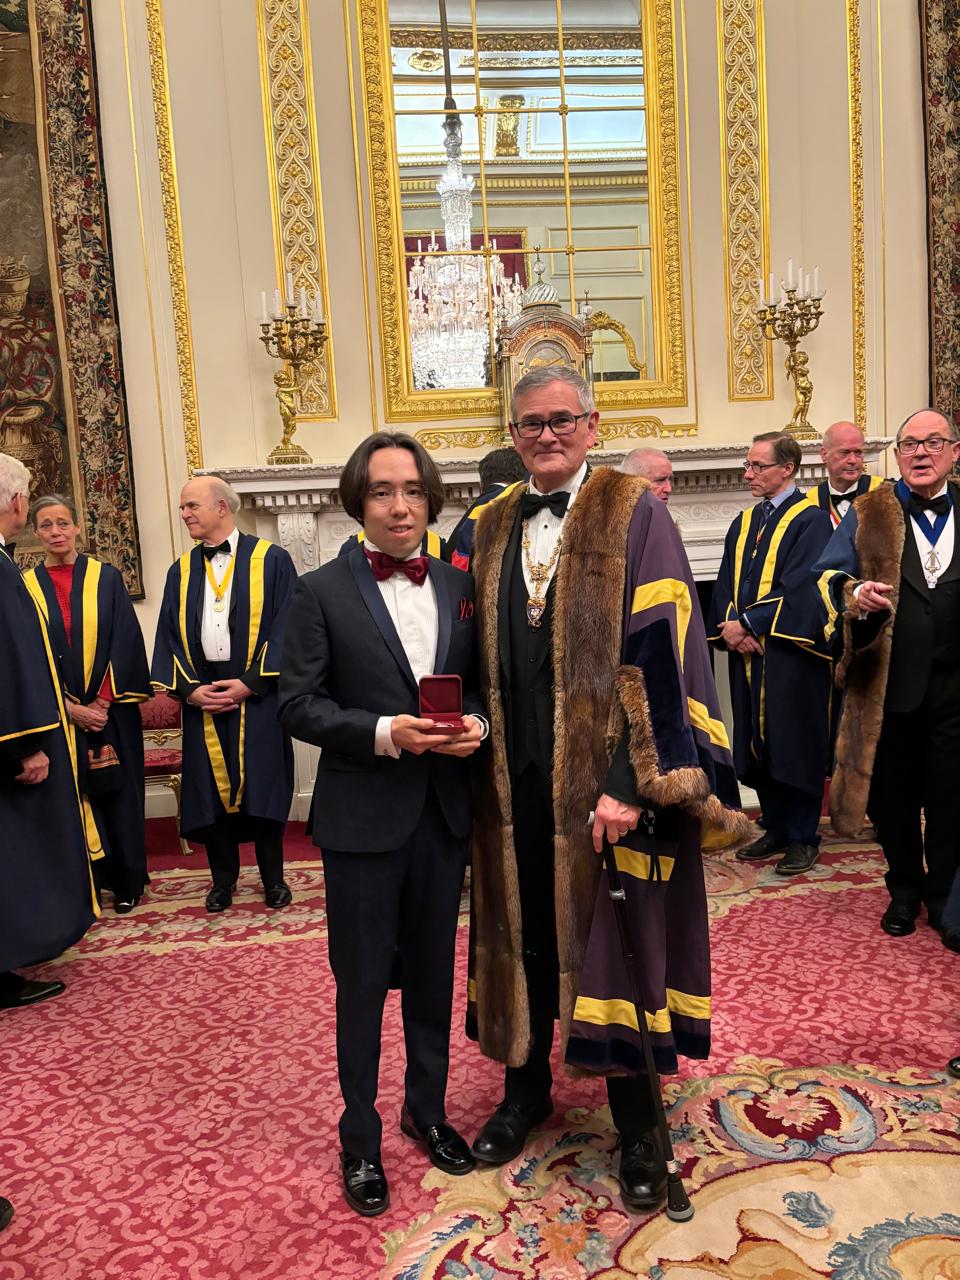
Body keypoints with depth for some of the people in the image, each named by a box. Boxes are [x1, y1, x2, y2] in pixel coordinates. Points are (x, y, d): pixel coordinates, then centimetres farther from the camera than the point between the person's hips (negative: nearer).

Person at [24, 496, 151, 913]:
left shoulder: (106, 577, 2)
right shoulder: (26, 586, 3)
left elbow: (125, 642, -3)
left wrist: (103, 700, -11)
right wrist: (69, 707, -10)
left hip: (110, 708, 0)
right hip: (59, 714, 1)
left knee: (118, 794, 5)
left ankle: (126, 882, 17)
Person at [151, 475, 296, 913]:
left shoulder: (271, 560, -2)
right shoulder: (181, 571, 11)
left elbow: (284, 627, -7)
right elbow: (169, 636, 9)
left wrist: (250, 682, -14)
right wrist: (187, 689, -6)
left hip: (256, 696, -4)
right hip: (202, 699, 4)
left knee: (262, 788, 2)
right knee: (211, 789, 8)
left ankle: (273, 878, 18)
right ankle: (223, 879, 23)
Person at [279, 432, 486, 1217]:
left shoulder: (460, 587, 6)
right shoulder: (321, 592, -5)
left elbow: (482, 683, 10)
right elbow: (299, 704, -9)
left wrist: (475, 724, -12)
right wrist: (385, 733, -22)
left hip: (444, 811, 4)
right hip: (362, 816, -4)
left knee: (433, 972, 19)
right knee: (362, 982, 10)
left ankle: (427, 1109, 41)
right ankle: (360, 1139, 31)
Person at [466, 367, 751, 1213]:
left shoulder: (634, 516, -5)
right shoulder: (493, 529, 10)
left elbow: (659, 653, -13)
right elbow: (479, 658, 12)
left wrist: (632, 782, -20)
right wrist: (478, 763, 5)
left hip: (605, 776, -4)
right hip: (516, 779, 4)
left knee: (617, 939, 8)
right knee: (524, 936, 16)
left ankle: (638, 1128, 29)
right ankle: (527, 1089, 39)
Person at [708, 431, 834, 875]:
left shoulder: (810, 520, -6)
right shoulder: (742, 525, 15)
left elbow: (800, 588, -16)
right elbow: (725, 587, 10)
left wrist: (747, 622, -16)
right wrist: (729, 626, -9)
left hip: (790, 655, -6)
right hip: (747, 653, 7)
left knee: (795, 745, 1)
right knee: (758, 745, 11)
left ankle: (803, 838, 14)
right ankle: (776, 828, 25)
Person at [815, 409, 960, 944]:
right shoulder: (870, 514, 4)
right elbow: (828, 574, -2)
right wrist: (854, 593, -22)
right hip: (889, 682, -1)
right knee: (894, 794, 10)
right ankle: (905, 890, 30)